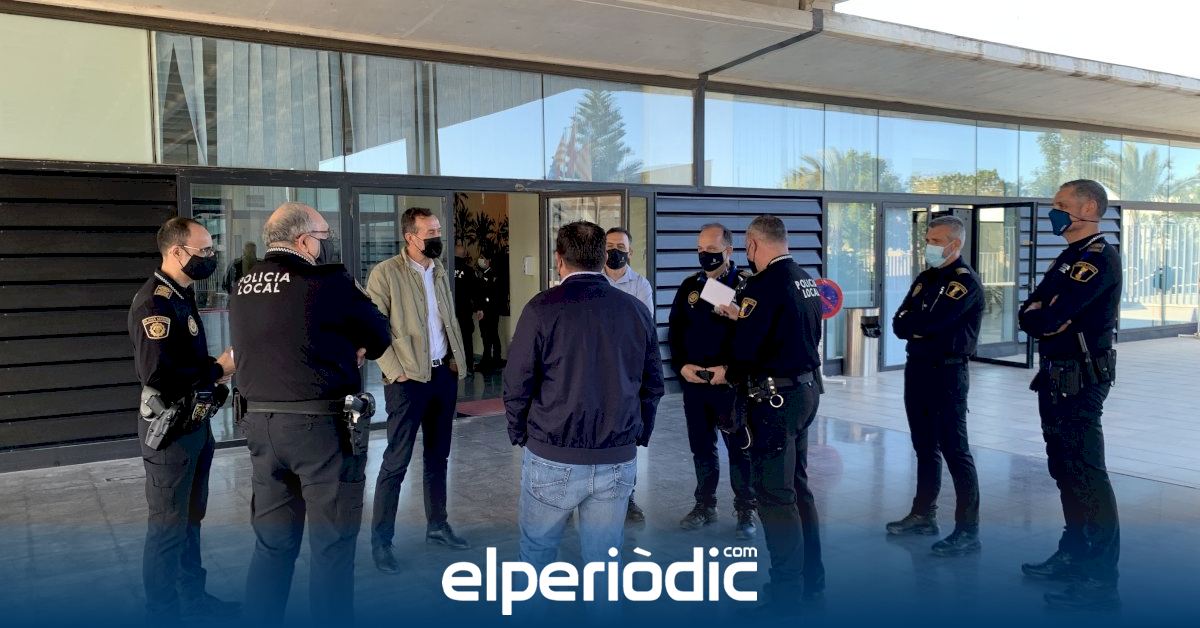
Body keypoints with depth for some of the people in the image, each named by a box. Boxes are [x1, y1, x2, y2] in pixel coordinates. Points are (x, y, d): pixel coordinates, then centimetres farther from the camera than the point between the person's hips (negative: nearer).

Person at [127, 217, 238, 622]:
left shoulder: (181, 296, 11)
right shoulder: (154, 302, -20)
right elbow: (156, 372, -30)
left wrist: (217, 368, -1)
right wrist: (217, 371, -19)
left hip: (194, 421, 10)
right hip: (170, 427, -10)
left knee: (191, 518, 19)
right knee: (168, 526, 2)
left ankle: (192, 597, 33)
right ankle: (163, 612, 15)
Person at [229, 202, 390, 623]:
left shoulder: (243, 288, 8)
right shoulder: (326, 281, -12)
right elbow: (379, 336, -3)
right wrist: (349, 352, 15)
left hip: (260, 423, 7)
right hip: (322, 425, -6)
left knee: (272, 544, 16)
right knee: (332, 546, 5)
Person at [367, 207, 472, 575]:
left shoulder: (440, 271, 11)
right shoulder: (385, 273, -10)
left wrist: (456, 360, 8)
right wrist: (395, 371, -16)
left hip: (444, 374, 6)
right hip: (409, 378, -6)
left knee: (438, 456, 15)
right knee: (396, 462, -1)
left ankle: (437, 526, 29)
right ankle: (380, 541, 11)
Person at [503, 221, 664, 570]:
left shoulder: (543, 308, -8)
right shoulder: (636, 310, 3)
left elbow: (517, 383, -8)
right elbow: (653, 384, 6)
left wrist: (518, 433, 7)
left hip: (553, 459, -3)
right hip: (619, 461, 3)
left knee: (537, 552, 16)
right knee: (604, 562, 13)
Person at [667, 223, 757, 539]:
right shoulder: (689, 286, 8)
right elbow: (674, 331, 10)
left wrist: (731, 370, -21)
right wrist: (682, 366, -3)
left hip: (732, 383, -4)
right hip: (693, 382, 5)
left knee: (739, 448, 5)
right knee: (701, 447, 14)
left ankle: (746, 511, 18)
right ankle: (705, 505, 29)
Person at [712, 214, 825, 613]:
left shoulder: (762, 285, -18)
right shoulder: (806, 280, 9)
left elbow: (746, 348, -21)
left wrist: (728, 374, 0)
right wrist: (742, 317, 20)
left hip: (775, 397, -9)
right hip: (806, 388, 9)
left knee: (774, 494, -1)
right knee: (798, 486, 18)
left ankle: (786, 592, 8)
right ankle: (812, 578, 27)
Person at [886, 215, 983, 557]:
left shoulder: (965, 281, -11)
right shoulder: (925, 278, 14)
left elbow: (931, 321, -23)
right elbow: (900, 324, 6)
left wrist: (909, 322, -3)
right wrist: (920, 325, -14)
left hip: (947, 372, -8)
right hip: (917, 368, 8)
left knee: (954, 449, -6)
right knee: (925, 446, 16)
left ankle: (968, 530, -1)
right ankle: (923, 514, 26)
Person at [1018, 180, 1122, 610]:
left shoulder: (1099, 257, -15)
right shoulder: (1070, 257, 17)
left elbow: (1049, 318, -24)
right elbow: (1029, 313, 11)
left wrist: (1040, 315, -2)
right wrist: (1044, 314, -10)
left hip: (1080, 380, -10)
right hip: (1057, 377, 10)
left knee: (1086, 474, -7)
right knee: (1065, 470, 17)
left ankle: (1101, 580, -2)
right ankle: (1074, 555, 29)